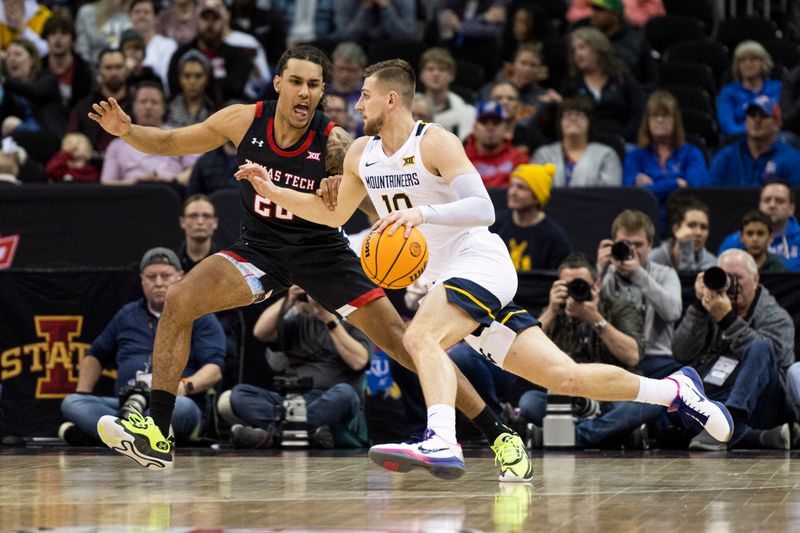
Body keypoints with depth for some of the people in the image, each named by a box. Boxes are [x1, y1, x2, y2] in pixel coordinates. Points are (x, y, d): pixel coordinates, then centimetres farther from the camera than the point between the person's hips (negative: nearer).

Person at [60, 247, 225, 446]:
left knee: (183, 407, -40)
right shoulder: (127, 315, 24)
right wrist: (83, 394, 13)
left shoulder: (200, 318, 10)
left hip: (171, 405, -4)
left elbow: (214, 370, -3)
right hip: (125, 405, 4)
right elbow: (95, 356, 32)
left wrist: (184, 386, -24)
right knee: (71, 403, -22)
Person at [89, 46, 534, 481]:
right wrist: (126, 130, -18)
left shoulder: (334, 144, -20)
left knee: (401, 340, -9)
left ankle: (501, 436, -2)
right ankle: (157, 436, -12)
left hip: (322, 251, -3)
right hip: (261, 248, 3)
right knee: (180, 301, -19)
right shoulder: (244, 121, -12)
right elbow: (169, 143, 0)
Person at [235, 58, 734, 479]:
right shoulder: (361, 154, 10)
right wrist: (271, 191, 13)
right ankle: (675, 389, 14)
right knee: (562, 375, 3)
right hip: (444, 278, 7)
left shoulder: (435, 142, -12)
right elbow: (334, 214, 24)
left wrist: (424, 213, -36)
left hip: (481, 263, -7)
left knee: (421, 337, -33)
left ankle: (441, 443, -50)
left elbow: (483, 209, -22)